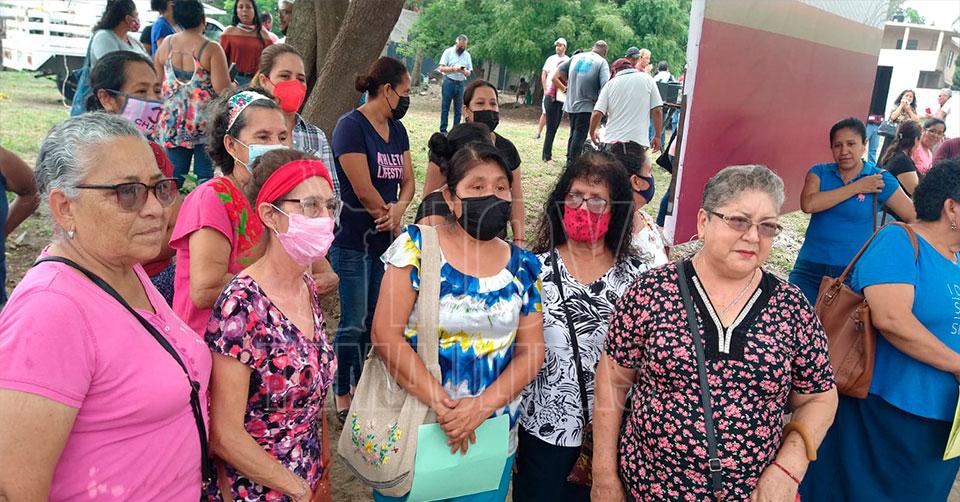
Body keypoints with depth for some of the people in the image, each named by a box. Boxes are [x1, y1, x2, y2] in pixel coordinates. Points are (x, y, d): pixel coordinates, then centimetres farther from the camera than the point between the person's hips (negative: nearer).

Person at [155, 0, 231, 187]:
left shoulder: (166, 44, 6)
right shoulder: (211, 49, -10)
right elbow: (223, 89, -14)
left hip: (172, 122, 4)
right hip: (204, 122, -4)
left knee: (174, 176, 10)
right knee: (205, 174, 2)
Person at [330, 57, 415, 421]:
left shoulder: (397, 129, 11)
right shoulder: (351, 126, -14)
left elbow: (407, 180, 9)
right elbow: (363, 190, -18)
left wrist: (399, 208, -12)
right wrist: (392, 221, -7)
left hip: (386, 239, 8)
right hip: (353, 239, -7)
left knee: (374, 318, 15)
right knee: (353, 322, 2)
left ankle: (360, 385, 31)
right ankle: (342, 395, 18)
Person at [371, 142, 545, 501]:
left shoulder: (523, 265, 1)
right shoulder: (417, 246, -9)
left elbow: (532, 351, 0)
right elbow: (386, 334, -15)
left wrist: (482, 405, -15)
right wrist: (442, 405, -18)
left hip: (492, 431, 3)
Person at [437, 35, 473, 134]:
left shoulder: (467, 55, 11)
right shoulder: (448, 51, 0)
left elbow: (469, 72, 11)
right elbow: (441, 68, -5)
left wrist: (465, 72, -12)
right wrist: (453, 69, -19)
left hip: (460, 84, 3)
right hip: (449, 82, -3)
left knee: (458, 109, 4)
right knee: (445, 108, -1)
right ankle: (443, 131, 3)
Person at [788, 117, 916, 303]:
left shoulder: (881, 179, 0)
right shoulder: (819, 172, 4)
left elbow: (918, 220, 3)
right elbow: (808, 204, -15)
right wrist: (857, 187, -12)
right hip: (809, 267, 1)